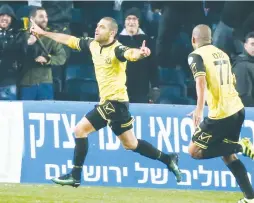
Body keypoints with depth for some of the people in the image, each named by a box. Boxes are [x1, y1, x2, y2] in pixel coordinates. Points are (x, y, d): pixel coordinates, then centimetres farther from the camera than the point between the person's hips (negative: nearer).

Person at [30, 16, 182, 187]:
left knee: (80, 129, -7)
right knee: (130, 144, 15)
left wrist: (140, 53, -63)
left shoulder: (117, 49, -18)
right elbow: (70, 40, 17)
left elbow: (131, 54, -39)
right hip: (108, 102, 9)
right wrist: (43, 33, 22)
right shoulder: (93, 44, 5)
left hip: (115, 102, -9)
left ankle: (75, 176, -1)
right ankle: (168, 159, 24)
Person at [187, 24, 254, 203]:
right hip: (237, 109, 7)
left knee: (195, 151, 3)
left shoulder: (196, 56, -6)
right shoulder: (223, 54, 14)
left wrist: (200, 108, -32)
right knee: (228, 154, 18)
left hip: (221, 114, -7)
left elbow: (201, 80, -23)